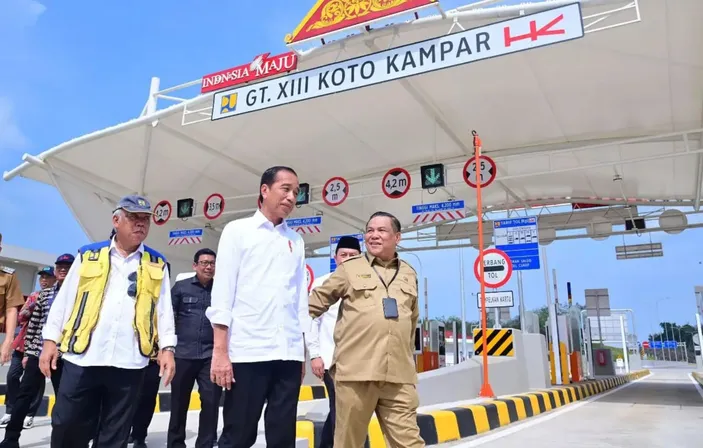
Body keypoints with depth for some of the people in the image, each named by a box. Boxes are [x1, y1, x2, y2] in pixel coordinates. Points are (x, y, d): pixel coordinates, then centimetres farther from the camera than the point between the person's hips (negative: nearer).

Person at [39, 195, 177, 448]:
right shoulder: (88, 255, 8)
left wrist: (167, 347, -2)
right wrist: (50, 340, 4)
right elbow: (64, 301, 10)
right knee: (66, 426, 6)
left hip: (129, 363, 0)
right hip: (82, 357, 0)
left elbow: (164, 310, 7)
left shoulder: (157, 265, 9)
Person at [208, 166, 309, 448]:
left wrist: (303, 352, 10)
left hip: (288, 353, 4)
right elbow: (222, 292, -2)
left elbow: (300, 297, 14)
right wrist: (220, 350, -9)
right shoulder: (238, 231, 4)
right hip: (247, 350, -4)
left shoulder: (296, 241, 15)